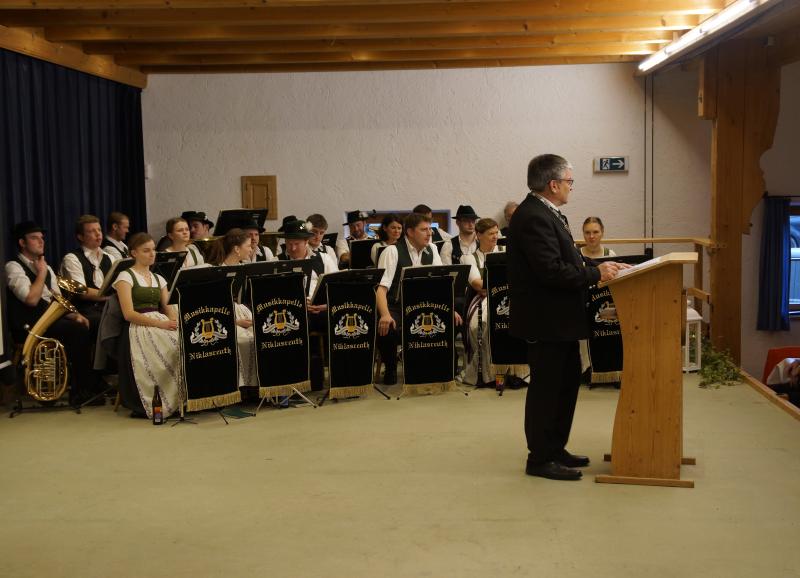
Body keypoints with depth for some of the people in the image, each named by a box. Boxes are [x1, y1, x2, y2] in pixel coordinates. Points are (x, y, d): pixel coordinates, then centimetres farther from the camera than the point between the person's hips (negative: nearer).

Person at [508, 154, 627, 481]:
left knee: (568, 381, 18)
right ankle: (540, 459, 11)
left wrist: (597, 270, 5)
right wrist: (596, 274, -18)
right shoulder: (534, 218, -21)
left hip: (559, 319, 11)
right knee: (546, 387, -1)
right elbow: (552, 270, -27)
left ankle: (555, 448, 29)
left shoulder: (544, 213, 12)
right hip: (545, 320, -11)